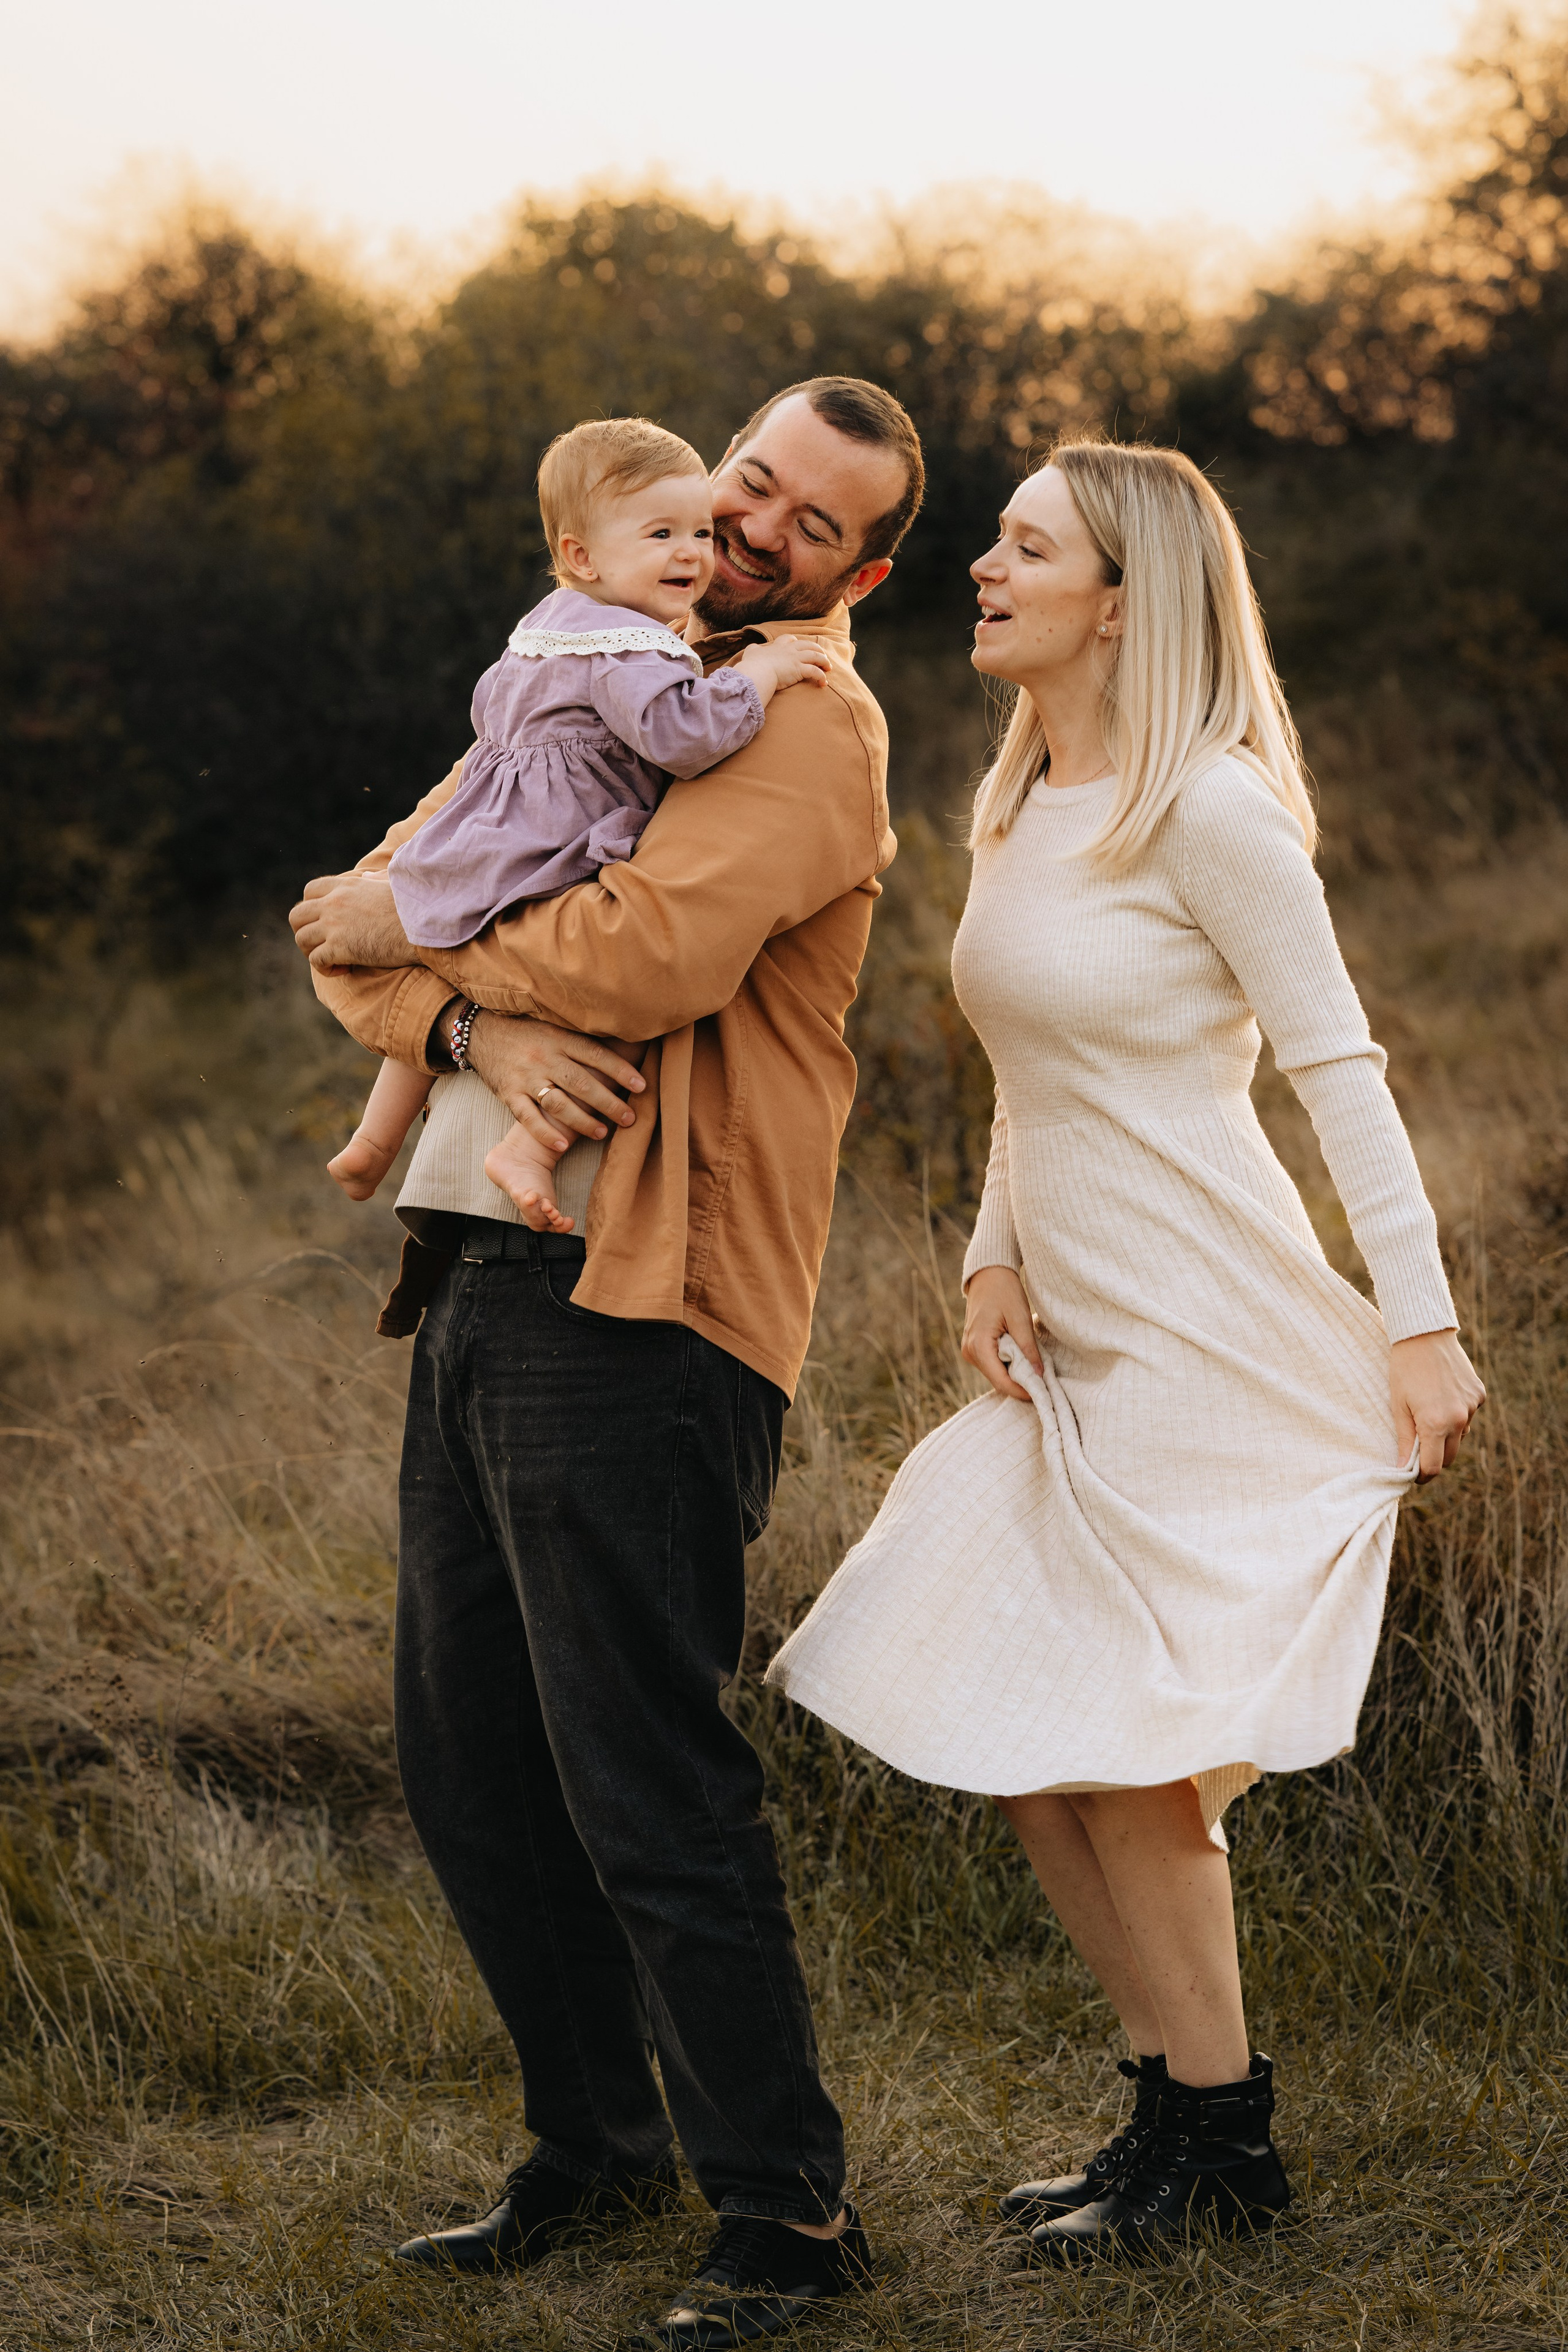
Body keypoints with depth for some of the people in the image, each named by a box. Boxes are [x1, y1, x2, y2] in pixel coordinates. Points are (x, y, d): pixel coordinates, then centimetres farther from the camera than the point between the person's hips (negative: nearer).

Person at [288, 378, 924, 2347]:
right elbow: (361, 927, 10)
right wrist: (475, 1022, -12)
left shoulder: (811, 721, -5)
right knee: (467, 1763, 13)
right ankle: (595, 2143, 29)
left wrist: (411, 927, -6)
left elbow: (652, 953, -22)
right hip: (485, 1289, 8)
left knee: (646, 1786, -7)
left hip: (644, 1308, -8)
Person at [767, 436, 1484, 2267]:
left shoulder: (1209, 810, -13)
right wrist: (993, 1260, 7)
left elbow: (1338, 1067, -13)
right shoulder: (1015, 812, 12)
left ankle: (1217, 2150, 13)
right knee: (1012, 1743, 9)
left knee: (1125, 1755, -3)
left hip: (1214, 1348, -8)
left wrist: (1422, 1325, -15)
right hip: (1079, 1353, 9)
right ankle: (1183, 2105, 22)